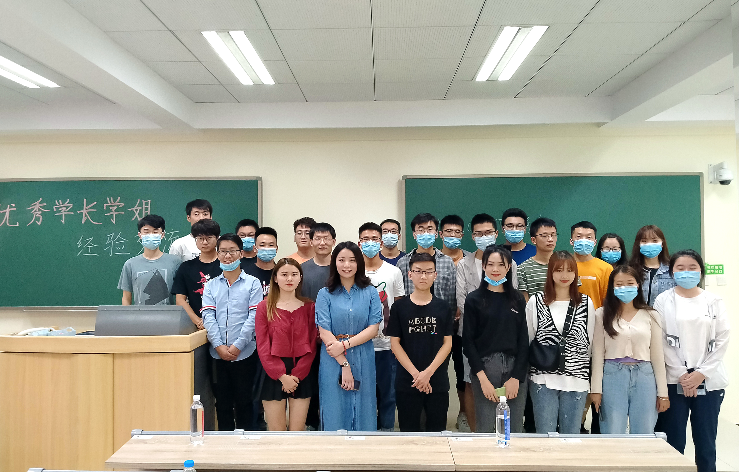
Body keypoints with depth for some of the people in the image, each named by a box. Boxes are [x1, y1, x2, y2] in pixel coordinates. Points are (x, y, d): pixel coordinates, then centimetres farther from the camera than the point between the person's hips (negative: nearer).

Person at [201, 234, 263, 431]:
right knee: (222, 401, 11)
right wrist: (219, 346, -12)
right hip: (218, 354, 3)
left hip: (244, 353, -2)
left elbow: (254, 317, -7)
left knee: (243, 400, 6)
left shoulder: (252, 284, 1)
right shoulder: (211, 285, 10)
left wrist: (237, 346, -13)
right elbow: (208, 317, 0)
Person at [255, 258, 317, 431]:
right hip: (274, 375, -1)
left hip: (302, 376, 1)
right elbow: (263, 346, -4)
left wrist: (296, 375, -9)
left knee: (297, 430, 4)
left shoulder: (309, 307, 4)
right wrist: (282, 376, -11)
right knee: (276, 431, 3)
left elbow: (312, 344, 1)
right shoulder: (264, 307, 0)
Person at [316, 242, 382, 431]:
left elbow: (373, 329, -3)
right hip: (333, 362, -1)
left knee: (362, 410, 10)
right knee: (336, 411, 7)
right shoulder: (325, 294, -1)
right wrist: (344, 364, -13)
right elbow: (324, 332, -7)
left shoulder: (370, 293, 3)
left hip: (363, 361, 1)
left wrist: (345, 344, -15)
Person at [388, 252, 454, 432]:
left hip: (438, 382, 1)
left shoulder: (443, 307, 3)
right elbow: (395, 343, -2)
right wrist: (416, 374, -11)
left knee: (436, 430, 8)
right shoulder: (399, 306, 0)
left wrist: (428, 373, -12)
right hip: (407, 382, -1)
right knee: (409, 431, 8)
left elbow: (447, 343, 0)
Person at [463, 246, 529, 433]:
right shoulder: (474, 300, 2)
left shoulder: (518, 300, 9)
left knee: (515, 430, 4)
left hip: (516, 369, 2)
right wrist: (483, 378, -8)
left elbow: (524, 340, 6)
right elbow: (468, 341, 0)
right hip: (484, 368, -2)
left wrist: (516, 377, -4)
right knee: (485, 428, -1)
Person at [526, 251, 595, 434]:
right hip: (543, 379, -1)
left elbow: (590, 342, 10)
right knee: (545, 435, 6)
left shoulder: (586, 303, 6)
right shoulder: (536, 301, 2)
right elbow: (526, 339, 6)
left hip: (576, 379, 1)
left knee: (572, 435, 10)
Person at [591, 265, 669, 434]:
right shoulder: (602, 314, 3)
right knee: (612, 436, 3)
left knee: (644, 436, 7)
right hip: (612, 376, -1)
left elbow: (657, 354, 8)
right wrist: (596, 388, -3)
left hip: (644, 376, 2)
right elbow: (597, 352, 1)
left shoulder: (650, 315, 7)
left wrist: (662, 392, 6)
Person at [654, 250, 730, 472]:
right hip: (674, 380, -1)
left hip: (709, 381, 2)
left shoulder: (714, 301, 6)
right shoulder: (663, 300, 1)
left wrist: (701, 373, -8)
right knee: (673, 441, 2)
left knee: (706, 440, 8)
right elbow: (661, 341, -3)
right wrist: (681, 374, -10)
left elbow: (722, 340, 1)